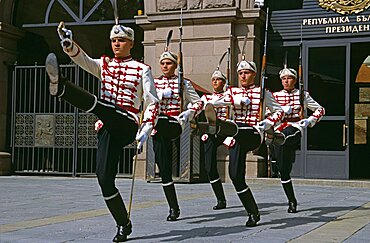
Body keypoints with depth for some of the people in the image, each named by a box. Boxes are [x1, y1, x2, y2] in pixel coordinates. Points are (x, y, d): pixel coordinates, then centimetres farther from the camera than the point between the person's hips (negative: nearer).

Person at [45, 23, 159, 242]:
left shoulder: (142, 69, 7)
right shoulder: (104, 65, 19)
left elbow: (152, 103, 2)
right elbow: (82, 59, -1)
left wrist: (146, 130, -12)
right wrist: (68, 43, -22)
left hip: (127, 126, -5)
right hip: (107, 129, 5)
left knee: (99, 105, -33)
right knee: (105, 179, -3)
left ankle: (60, 87, -54)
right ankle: (124, 225, 10)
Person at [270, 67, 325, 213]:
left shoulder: (302, 95, 9)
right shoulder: (275, 96, 12)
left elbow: (320, 110, 13)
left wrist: (309, 121, -3)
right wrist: (283, 110, -14)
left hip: (294, 129, -1)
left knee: (282, 137, -41)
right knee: (283, 171, 1)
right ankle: (292, 202, 11)